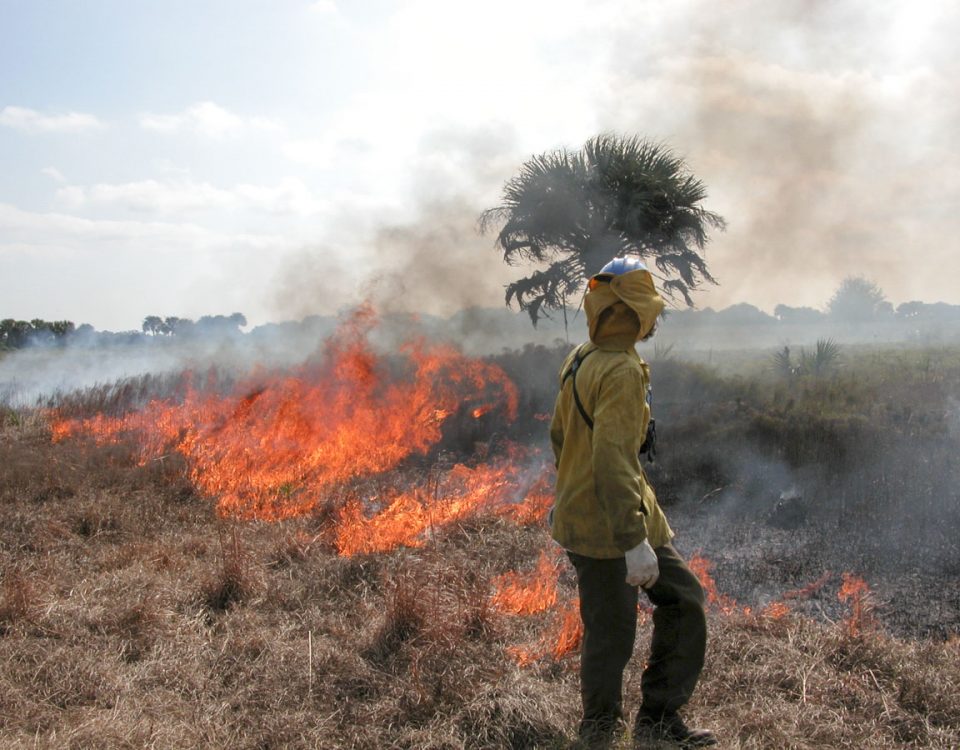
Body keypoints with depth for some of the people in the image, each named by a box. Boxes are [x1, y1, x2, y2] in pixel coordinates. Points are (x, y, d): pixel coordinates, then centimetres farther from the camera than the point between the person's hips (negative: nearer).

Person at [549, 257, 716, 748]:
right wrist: (634, 541, -28)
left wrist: (571, 497, 28)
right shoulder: (622, 372, -21)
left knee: (683, 599, 16)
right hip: (609, 525, -10)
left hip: (581, 516, 10)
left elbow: (560, 435, 19)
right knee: (611, 636, 3)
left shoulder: (580, 360, 9)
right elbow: (614, 462, -28)